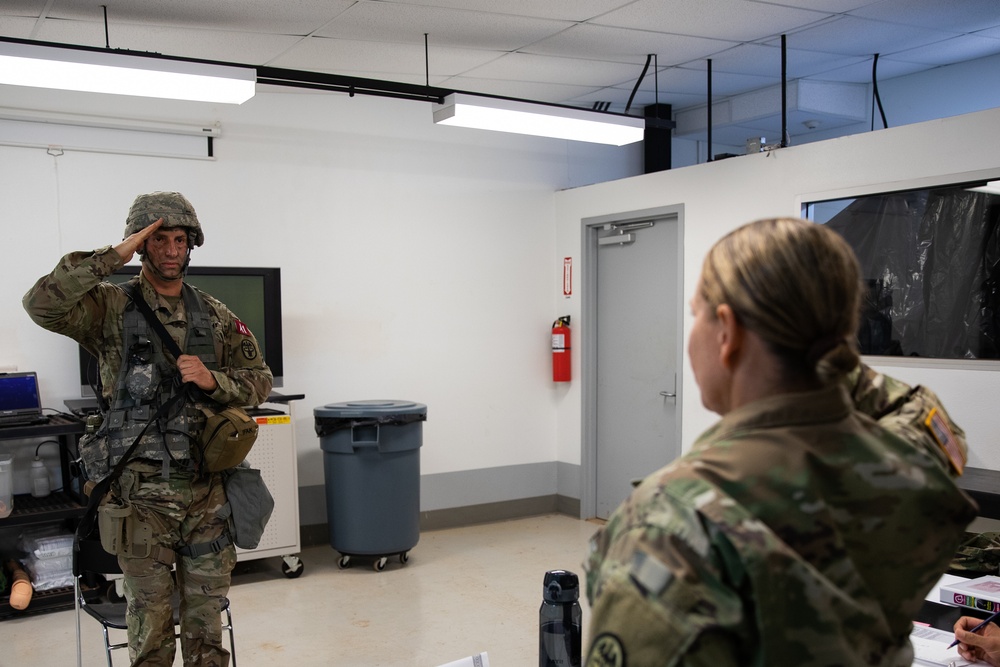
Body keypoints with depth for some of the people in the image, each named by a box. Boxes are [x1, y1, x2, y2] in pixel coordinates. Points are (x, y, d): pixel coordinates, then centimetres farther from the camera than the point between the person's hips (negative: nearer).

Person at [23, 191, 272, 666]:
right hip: (141, 494, -3)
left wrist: (213, 380, -10)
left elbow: (260, 381, 9)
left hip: (206, 491, 3)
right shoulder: (111, 308, -2)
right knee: (150, 624, 9)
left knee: (206, 619, 13)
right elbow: (42, 304, -20)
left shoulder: (216, 316, 8)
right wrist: (114, 256, -18)